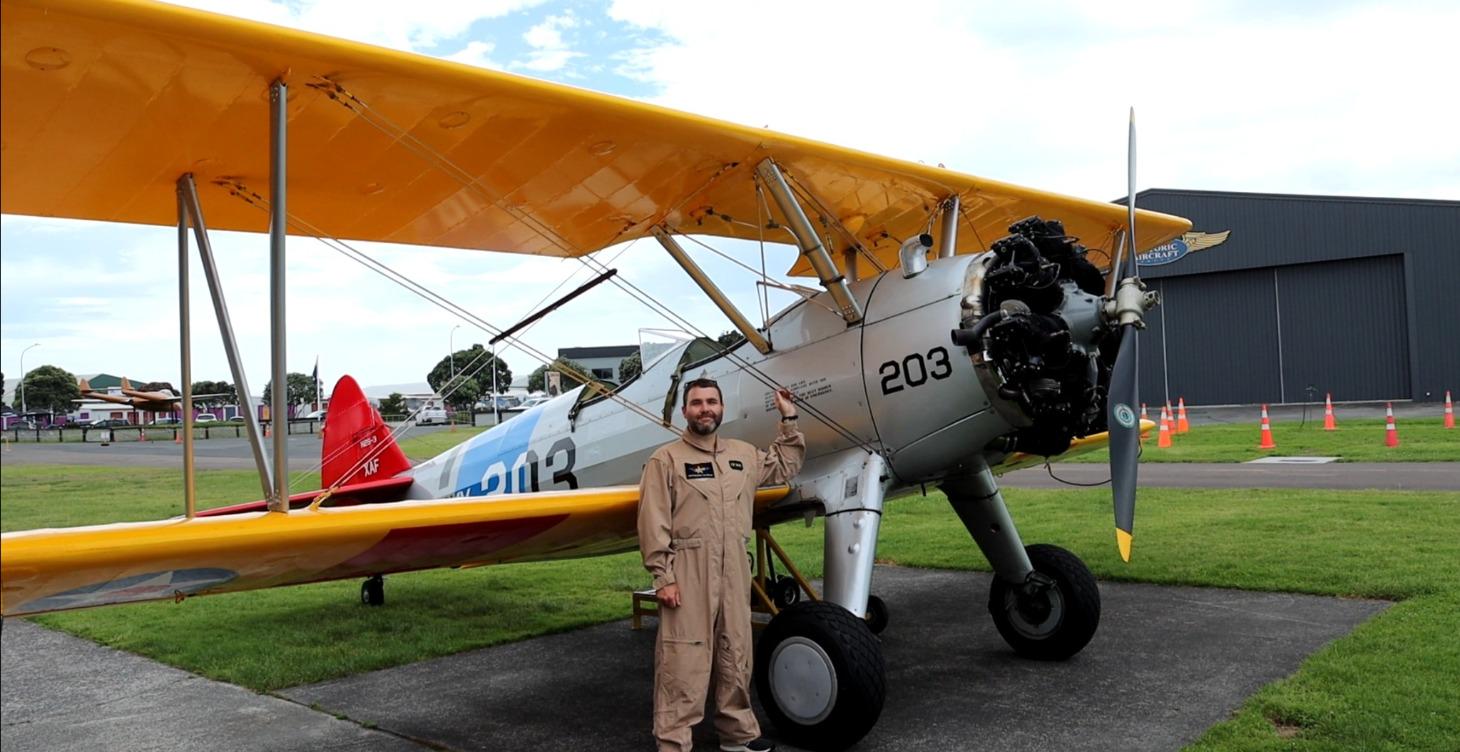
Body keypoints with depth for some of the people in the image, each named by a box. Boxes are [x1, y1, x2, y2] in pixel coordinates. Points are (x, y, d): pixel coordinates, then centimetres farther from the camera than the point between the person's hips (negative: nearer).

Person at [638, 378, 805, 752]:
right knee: (684, 662, -5)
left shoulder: (744, 454, 13)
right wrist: (663, 578, -14)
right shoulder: (666, 459, -5)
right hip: (688, 573, -6)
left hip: (734, 573, 6)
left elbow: (785, 466, 30)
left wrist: (789, 421, 24)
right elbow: (653, 524, -9)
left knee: (736, 656, 15)